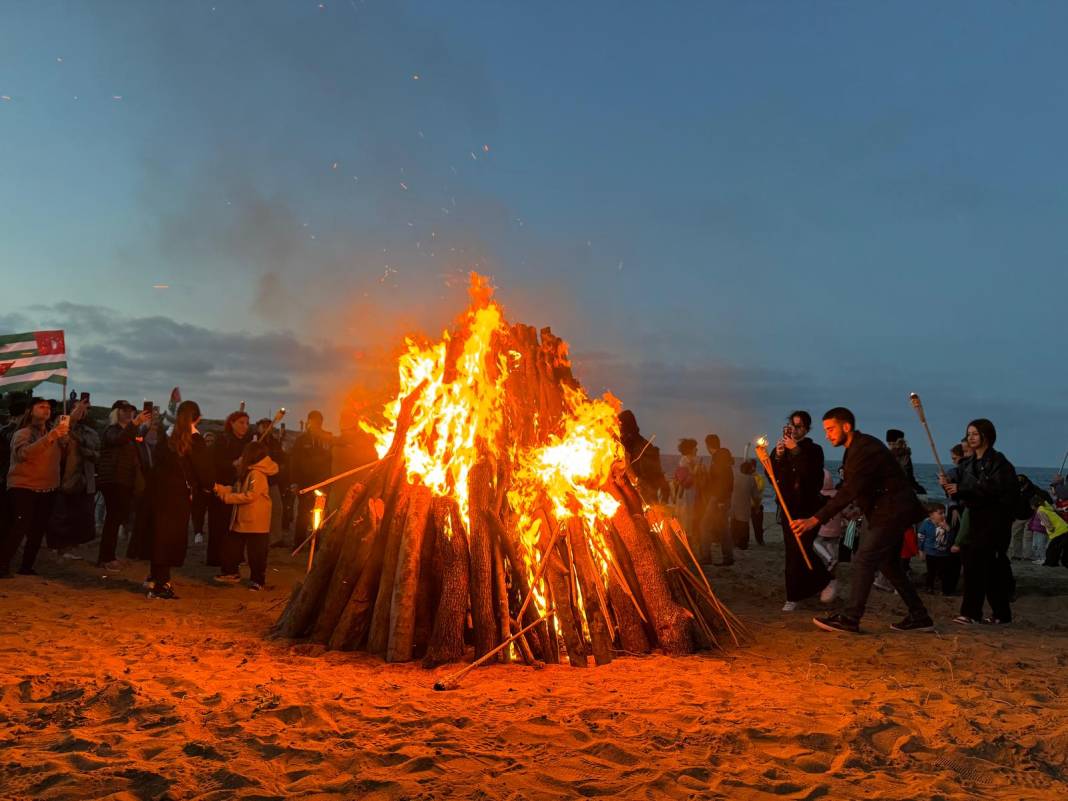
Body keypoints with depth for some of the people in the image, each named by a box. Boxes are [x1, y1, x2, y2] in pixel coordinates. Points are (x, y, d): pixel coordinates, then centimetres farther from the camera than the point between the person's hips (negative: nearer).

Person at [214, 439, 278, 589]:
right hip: (242, 520, 10)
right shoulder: (249, 471, 12)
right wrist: (221, 489, 2)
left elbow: (249, 495, -25)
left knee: (256, 553, 2)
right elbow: (237, 489, 14)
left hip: (255, 522, -10)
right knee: (231, 547, 17)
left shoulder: (257, 474, -20)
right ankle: (231, 572, 32)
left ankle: (257, 580, 14)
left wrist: (227, 497, -18)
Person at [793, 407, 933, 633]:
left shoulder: (866, 450, -22)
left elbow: (848, 492, -30)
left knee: (864, 560, -11)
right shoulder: (857, 448, 10)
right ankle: (919, 617, 23)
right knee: (888, 564, 15)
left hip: (892, 513, -11)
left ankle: (850, 618, -8)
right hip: (891, 513, 11)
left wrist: (815, 520, -33)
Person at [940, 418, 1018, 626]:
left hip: (995, 518, -7)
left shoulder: (997, 461, -9)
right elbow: (961, 493, 14)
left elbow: (993, 489, -21)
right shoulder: (967, 464, 13)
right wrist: (949, 486, -6)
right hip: (975, 517, 7)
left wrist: (960, 489, -22)